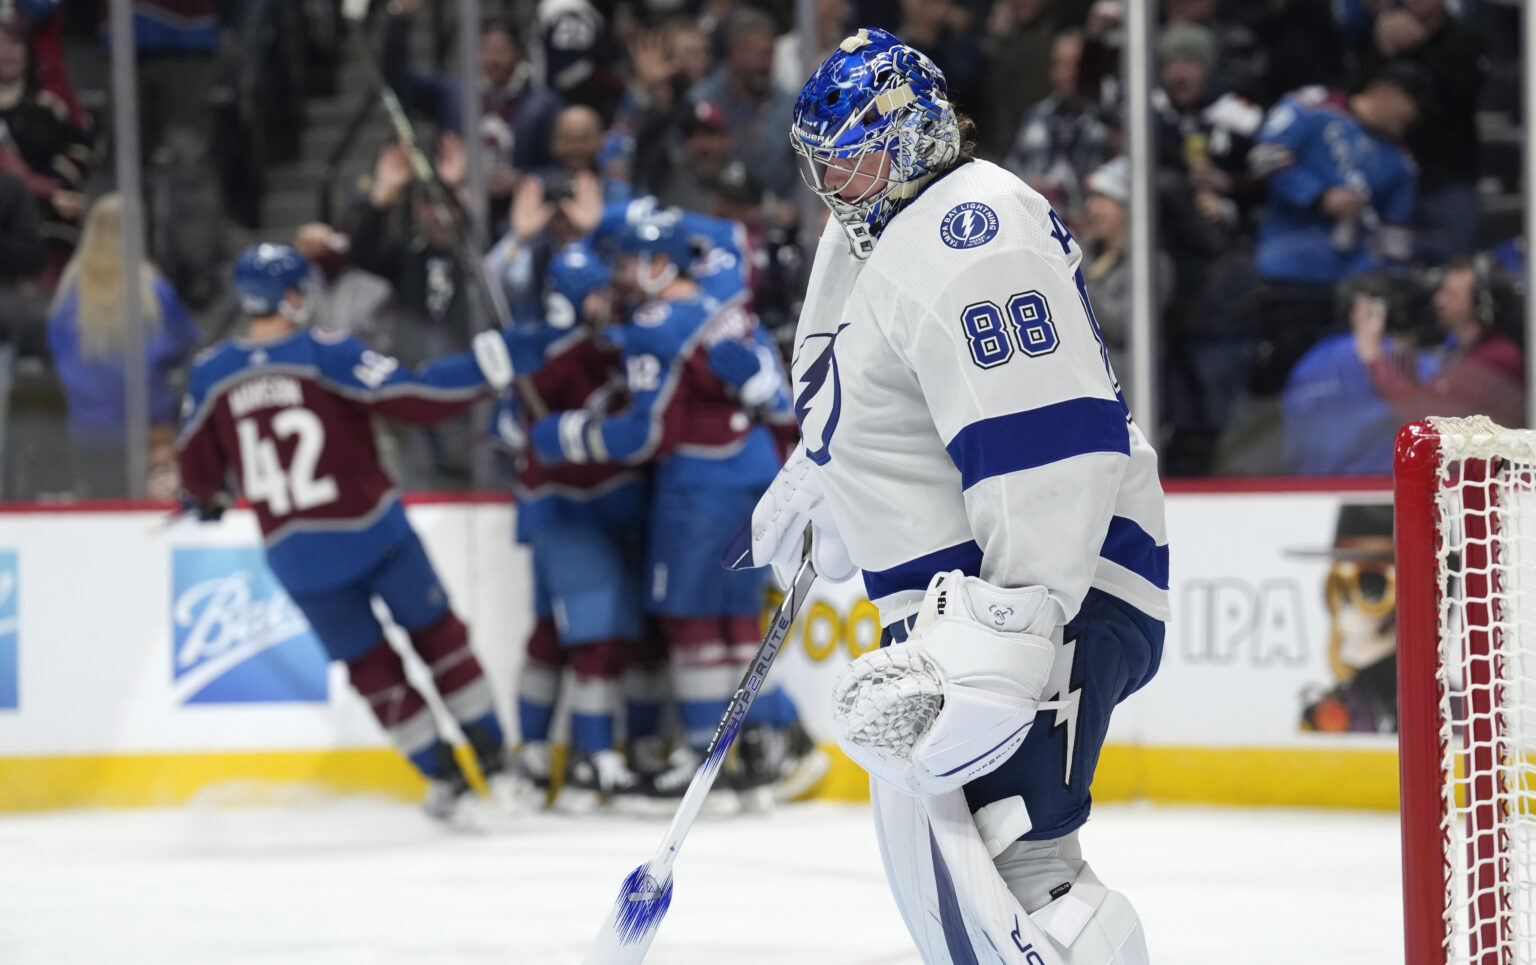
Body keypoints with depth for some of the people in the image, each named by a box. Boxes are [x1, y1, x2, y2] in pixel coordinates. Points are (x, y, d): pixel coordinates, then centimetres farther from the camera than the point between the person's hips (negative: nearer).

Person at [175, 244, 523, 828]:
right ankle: (495, 762, 19)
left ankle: (443, 780, 16)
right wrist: (484, 368, -8)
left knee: (373, 669, 15)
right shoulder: (325, 354, -13)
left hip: (296, 555, 3)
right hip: (373, 533, -3)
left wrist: (205, 502, 32)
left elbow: (198, 465, 10)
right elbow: (413, 398, -17)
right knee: (438, 636, 16)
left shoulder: (211, 374, -1)